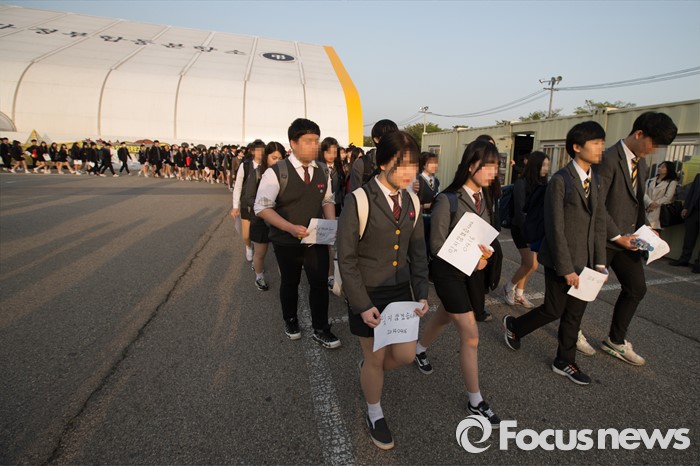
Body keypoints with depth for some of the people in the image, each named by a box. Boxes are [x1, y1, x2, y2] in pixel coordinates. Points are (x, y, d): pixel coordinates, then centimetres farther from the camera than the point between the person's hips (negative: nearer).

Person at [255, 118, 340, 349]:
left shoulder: (323, 170, 0)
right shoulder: (276, 172, -15)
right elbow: (262, 207, -16)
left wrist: (332, 224, -10)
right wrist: (290, 228, -27)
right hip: (287, 241, -3)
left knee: (320, 283, 7)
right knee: (290, 283, 17)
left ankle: (320, 330, 27)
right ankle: (290, 322, 43)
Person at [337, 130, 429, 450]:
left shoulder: (411, 202, 1)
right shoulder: (358, 201, -18)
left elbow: (417, 252, 6)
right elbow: (346, 258, -16)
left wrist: (422, 294, -3)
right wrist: (362, 305, -18)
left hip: (401, 291, 5)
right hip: (368, 294, -5)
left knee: (405, 355, 11)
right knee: (376, 359, 11)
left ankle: (368, 367, 46)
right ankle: (374, 414, 41)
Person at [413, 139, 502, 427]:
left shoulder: (484, 198, 2)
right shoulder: (447, 200, -19)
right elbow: (437, 245, -16)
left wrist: (483, 255, -9)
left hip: (474, 271, 7)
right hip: (449, 272, -7)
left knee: (445, 317, 25)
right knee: (471, 336, -4)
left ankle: (420, 350, 53)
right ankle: (475, 402, 14)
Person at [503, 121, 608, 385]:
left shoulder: (595, 181, 9)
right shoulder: (560, 180, -14)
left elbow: (599, 224, 10)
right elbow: (555, 229, -17)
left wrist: (600, 262, 3)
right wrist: (566, 268, -17)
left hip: (585, 260, 7)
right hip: (561, 259, -7)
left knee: (575, 314, 13)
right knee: (554, 310, 4)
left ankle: (565, 362, 28)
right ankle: (514, 326, 30)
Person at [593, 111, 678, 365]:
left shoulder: (640, 162, 12)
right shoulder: (609, 159, -17)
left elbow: (638, 200, 18)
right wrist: (617, 236, -18)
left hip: (627, 239, 9)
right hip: (604, 239, -9)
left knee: (636, 288, 12)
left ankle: (615, 341, 26)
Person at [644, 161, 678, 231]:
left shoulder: (672, 182, 8)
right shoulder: (650, 180, 18)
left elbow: (667, 197, -4)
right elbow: (644, 193, 3)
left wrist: (655, 205, -14)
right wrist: (650, 203, -15)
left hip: (658, 211, -3)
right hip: (645, 210, 3)